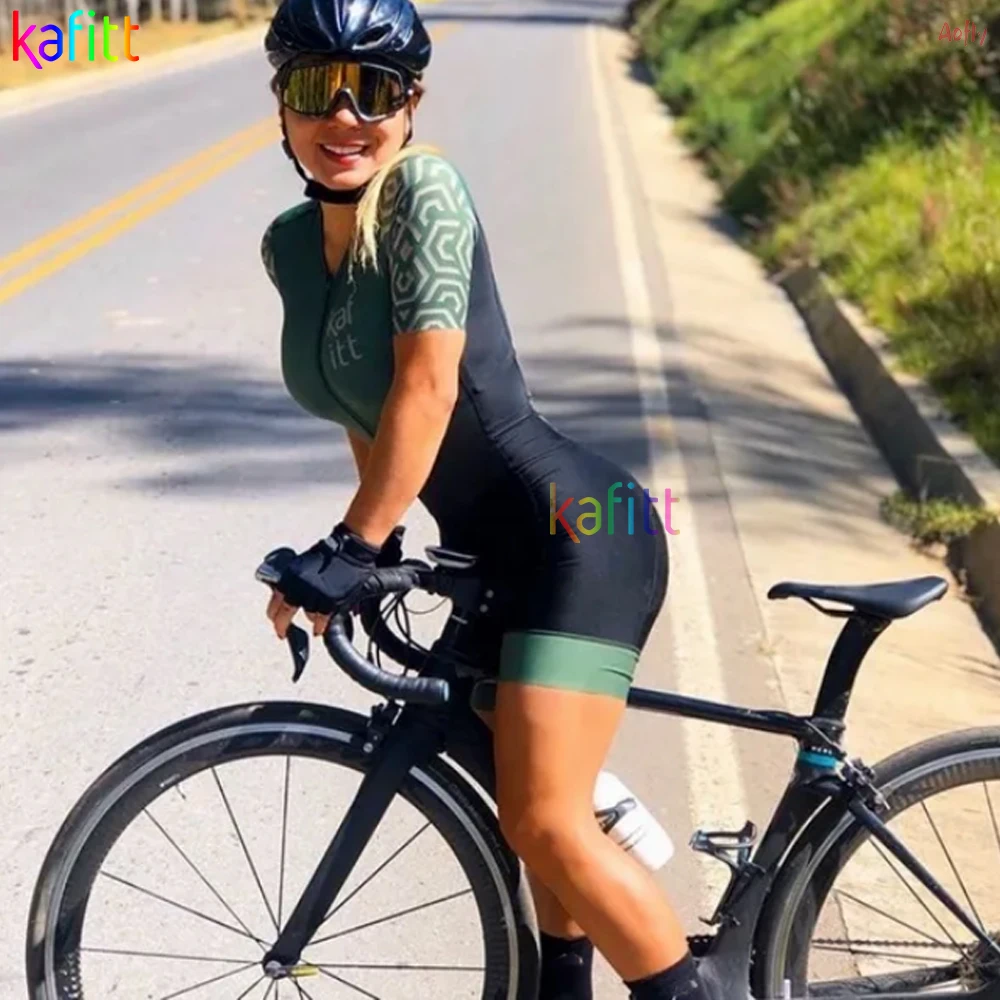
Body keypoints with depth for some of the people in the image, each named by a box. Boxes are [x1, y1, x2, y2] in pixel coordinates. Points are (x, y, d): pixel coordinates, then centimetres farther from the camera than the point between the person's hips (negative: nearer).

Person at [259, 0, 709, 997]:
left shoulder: (423, 189, -16)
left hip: (578, 536, -8)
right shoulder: (289, 244, 6)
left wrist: (350, 547, -23)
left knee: (546, 824, -12)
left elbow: (429, 383, -24)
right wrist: (371, 530, 20)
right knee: (533, 815, 17)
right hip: (495, 551, 9)